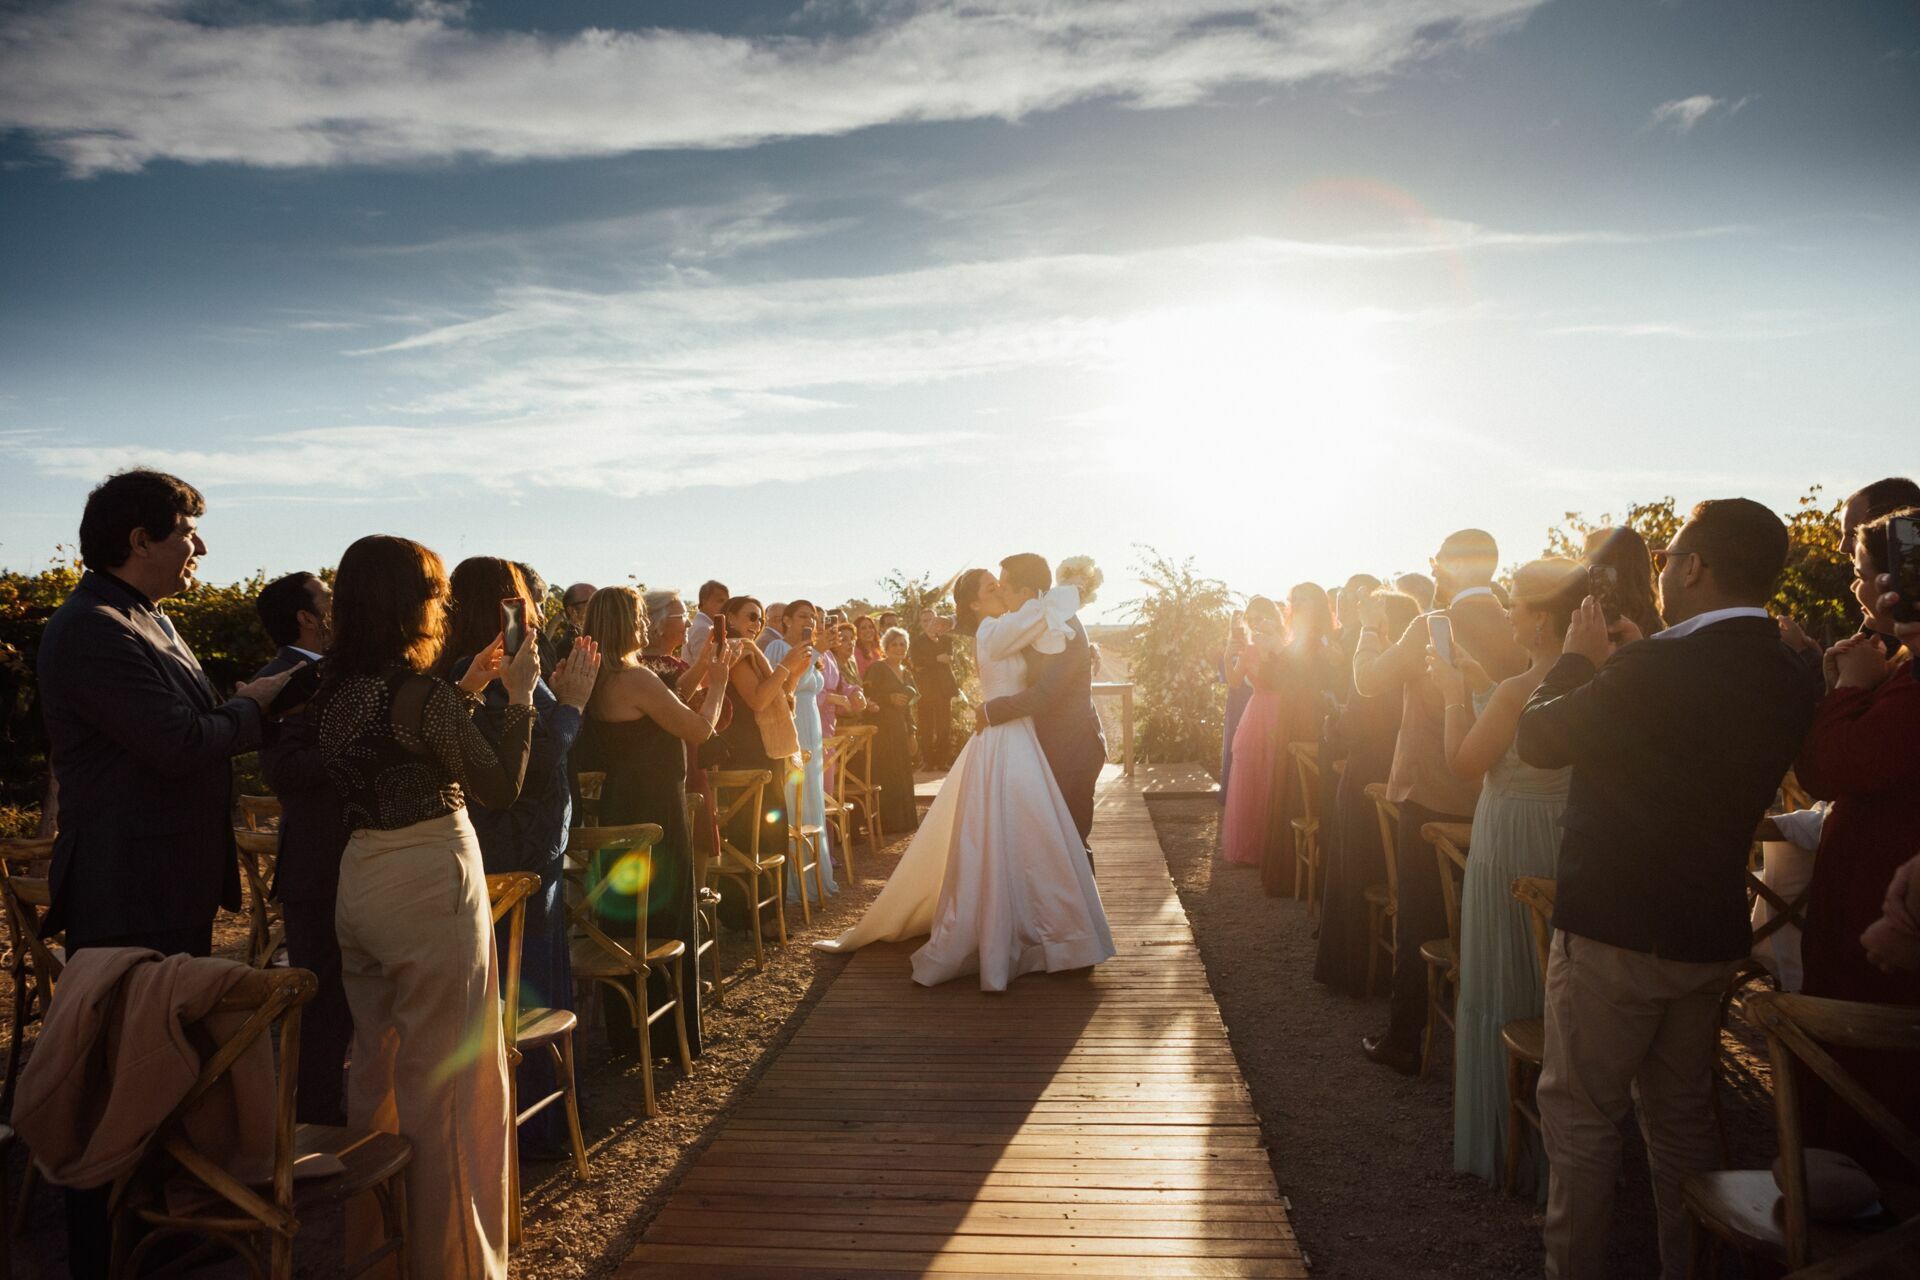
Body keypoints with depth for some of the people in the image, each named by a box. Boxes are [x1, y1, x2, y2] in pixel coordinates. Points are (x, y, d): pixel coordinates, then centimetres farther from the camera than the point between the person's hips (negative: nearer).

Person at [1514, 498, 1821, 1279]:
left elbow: (1538, 739, -12)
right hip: (1712, 930, 7)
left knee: (1581, 1113, 7)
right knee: (1682, 1114, 21)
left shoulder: (1651, 668, -24)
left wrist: (1579, 657, 2)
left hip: (1613, 929, -7)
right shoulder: (1789, 682, 0)